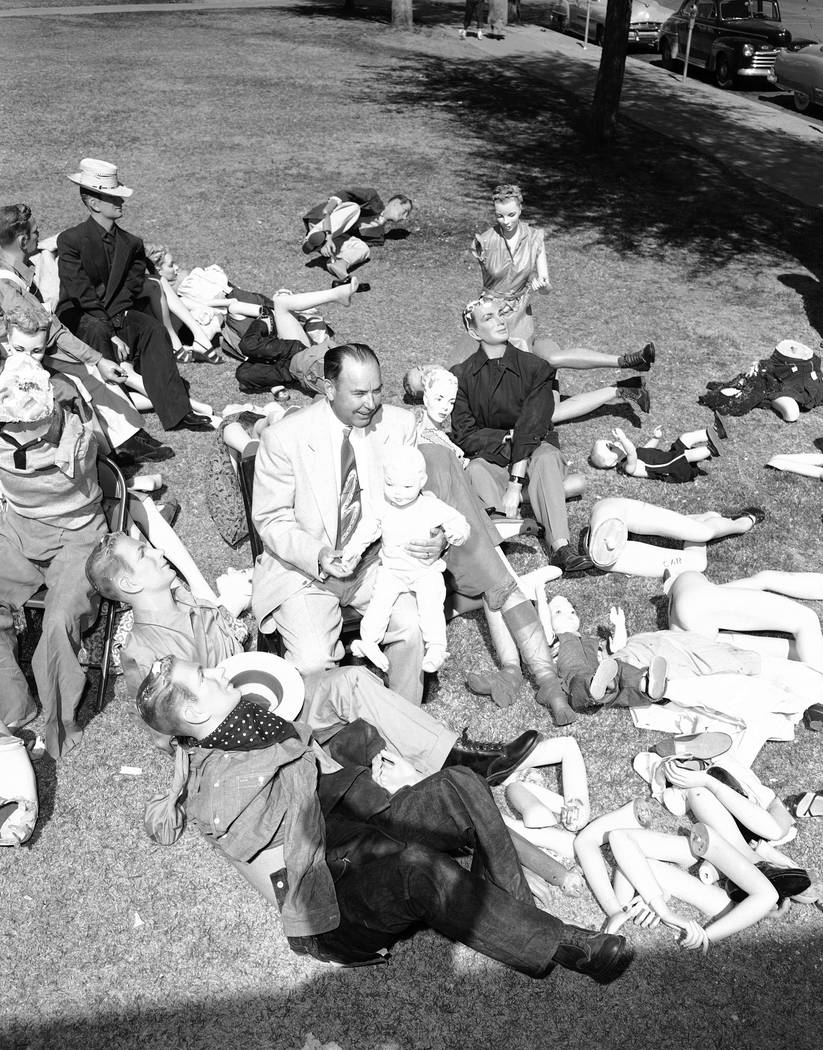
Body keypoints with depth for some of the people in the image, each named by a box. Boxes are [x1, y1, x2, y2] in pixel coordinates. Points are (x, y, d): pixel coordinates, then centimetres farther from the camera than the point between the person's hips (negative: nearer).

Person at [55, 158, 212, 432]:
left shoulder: (131, 244, 5)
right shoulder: (71, 240, -9)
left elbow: (129, 292, 3)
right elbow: (83, 294, -17)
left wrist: (115, 322, -15)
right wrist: (112, 334, -24)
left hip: (116, 315, 4)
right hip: (76, 317, -4)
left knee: (151, 328, -24)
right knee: (98, 331, -36)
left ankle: (177, 412, -31)